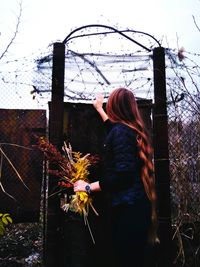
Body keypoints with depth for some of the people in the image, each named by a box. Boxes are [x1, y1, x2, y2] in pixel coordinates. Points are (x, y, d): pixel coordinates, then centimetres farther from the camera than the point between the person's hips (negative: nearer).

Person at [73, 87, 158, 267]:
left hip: (127, 206, -10)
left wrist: (89, 187, -15)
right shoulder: (132, 129, 13)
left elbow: (122, 174, -24)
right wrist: (99, 109, 50)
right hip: (137, 203, 10)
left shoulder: (121, 132, -15)